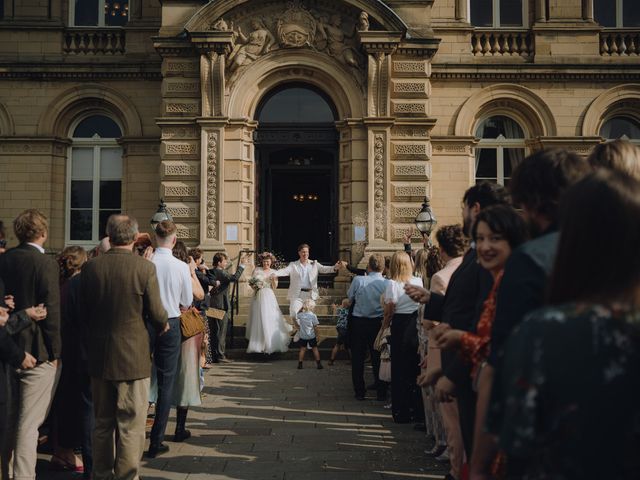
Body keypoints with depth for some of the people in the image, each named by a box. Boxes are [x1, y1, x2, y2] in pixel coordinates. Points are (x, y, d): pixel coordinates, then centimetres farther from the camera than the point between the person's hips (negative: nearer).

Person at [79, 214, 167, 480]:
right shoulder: (145, 267, -14)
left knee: (102, 422, 19)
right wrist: (163, 325, 11)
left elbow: (83, 310, 5)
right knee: (131, 425, 6)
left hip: (99, 357, 5)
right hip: (133, 355, -4)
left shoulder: (91, 267, -3)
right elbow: (157, 313, -11)